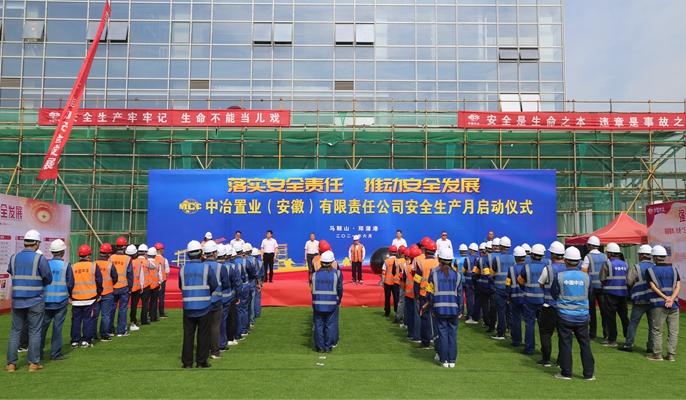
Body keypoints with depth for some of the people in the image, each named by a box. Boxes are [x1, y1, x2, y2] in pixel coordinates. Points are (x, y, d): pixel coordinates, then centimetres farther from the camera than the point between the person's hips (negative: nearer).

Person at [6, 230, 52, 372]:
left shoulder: (13, 258, 2)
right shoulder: (40, 258, -10)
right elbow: (48, 279, -5)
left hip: (17, 301, 3)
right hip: (35, 301, -3)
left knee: (15, 331, 12)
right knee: (34, 332, 5)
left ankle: (11, 363, 14)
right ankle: (33, 363, 9)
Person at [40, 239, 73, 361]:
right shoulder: (66, 265, -9)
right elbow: (70, 284, -6)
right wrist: (67, 293, 15)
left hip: (46, 300, 3)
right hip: (61, 300, -3)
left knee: (43, 326, 11)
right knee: (57, 327, 3)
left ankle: (38, 352, 17)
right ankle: (55, 354, 7)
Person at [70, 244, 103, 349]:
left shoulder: (72, 267, 2)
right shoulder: (93, 266, -4)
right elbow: (99, 281, -3)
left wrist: (70, 296, 17)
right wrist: (99, 294, 10)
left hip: (76, 299, 2)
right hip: (90, 299, -2)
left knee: (76, 320, 11)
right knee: (88, 320, 3)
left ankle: (74, 341, 14)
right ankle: (86, 341, 3)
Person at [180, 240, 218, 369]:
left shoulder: (182, 268, -3)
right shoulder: (207, 268, -10)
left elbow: (181, 286, 7)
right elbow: (214, 286, -3)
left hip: (188, 306, 2)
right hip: (204, 306, -2)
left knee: (188, 334, 11)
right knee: (203, 334, 8)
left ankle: (187, 362, 15)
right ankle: (201, 361, 12)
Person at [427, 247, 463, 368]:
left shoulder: (434, 272, -3)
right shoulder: (457, 273, 1)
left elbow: (431, 292, -1)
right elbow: (459, 293, 3)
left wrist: (432, 308, 7)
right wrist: (460, 310, 9)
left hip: (439, 308, -1)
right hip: (453, 308, 1)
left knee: (442, 333, 5)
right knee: (452, 333, 8)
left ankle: (444, 360, 8)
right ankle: (452, 360, 12)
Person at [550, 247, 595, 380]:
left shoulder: (559, 276, -10)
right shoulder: (585, 277, -4)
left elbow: (554, 294, 1)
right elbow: (588, 294, 10)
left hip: (565, 316, -2)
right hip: (582, 316, 2)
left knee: (565, 344, 6)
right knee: (585, 344, 12)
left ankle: (566, 373, 12)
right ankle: (588, 373, 18)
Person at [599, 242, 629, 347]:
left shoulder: (607, 264, -9)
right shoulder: (625, 264, 8)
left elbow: (602, 279, -9)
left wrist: (603, 284, 10)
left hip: (611, 292, -6)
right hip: (623, 292, 6)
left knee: (610, 316, 0)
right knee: (624, 315, 13)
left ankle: (612, 340, 3)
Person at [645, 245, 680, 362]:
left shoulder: (650, 271, -1)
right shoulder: (674, 270, 9)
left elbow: (653, 287, -10)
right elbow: (678, 286, -1)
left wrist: (666, 298, -12)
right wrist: (671, 299, -11)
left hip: (658, 305, -3)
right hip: (674, 305, 3)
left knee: (657, 330, 3)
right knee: (673, 331, 8)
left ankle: (657, 354, 4)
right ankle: (671, 355, 10)